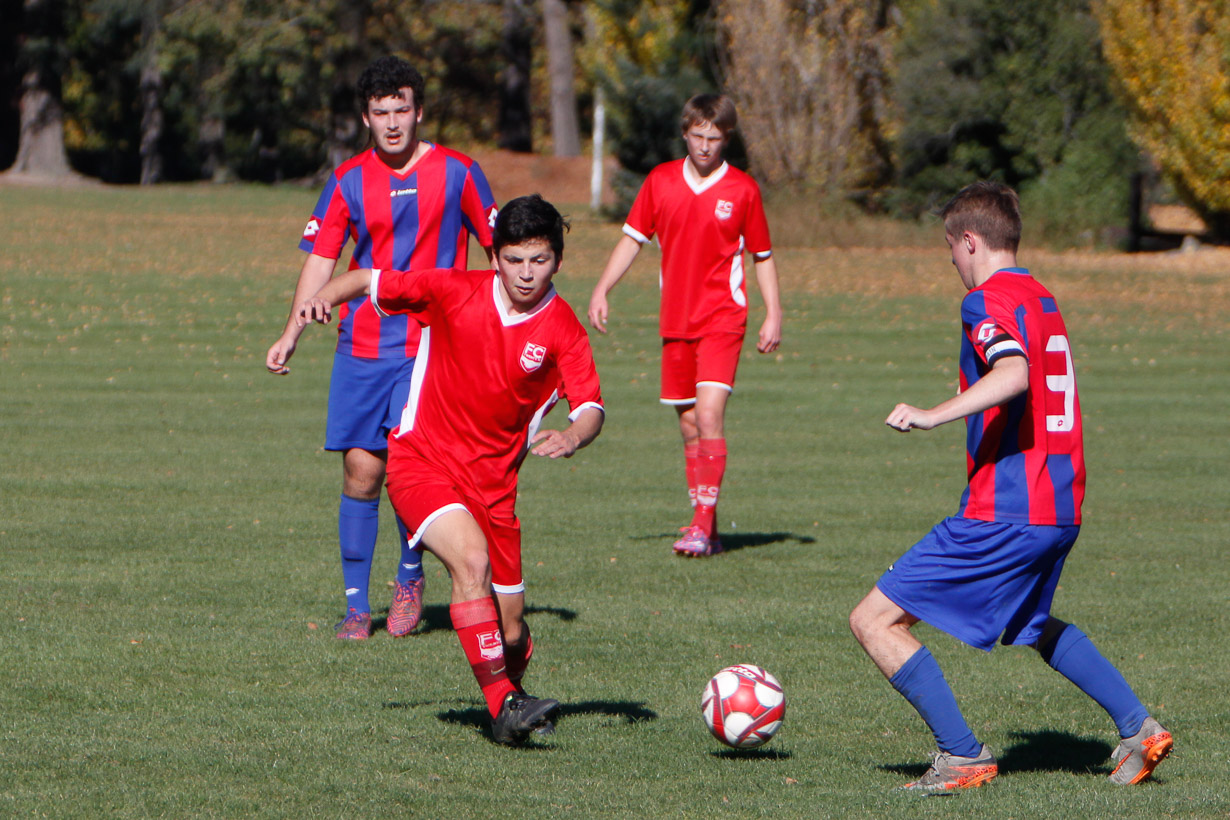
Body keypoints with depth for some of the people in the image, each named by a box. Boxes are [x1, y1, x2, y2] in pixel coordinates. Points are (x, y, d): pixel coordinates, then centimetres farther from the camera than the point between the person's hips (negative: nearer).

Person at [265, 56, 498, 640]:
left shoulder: (455, 173, 1)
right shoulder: (348, 182, 5)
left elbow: (499, 246, 9)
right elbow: (320, 260, 6)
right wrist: (291, 334, -4)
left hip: (432, 346, -2)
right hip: (362, 346, 2)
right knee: (361, 471, -1)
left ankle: (410, 577, 6)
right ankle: (356, 604, 9)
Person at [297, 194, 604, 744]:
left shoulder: (562, 330, -6)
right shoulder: (454, 293, -8)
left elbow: (591, 406, -12)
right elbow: (370, 281, 2)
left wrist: (572, 436, -35)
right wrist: (326, 296, -19)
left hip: (493, 480, 2)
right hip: (422, 461, -2)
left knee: (510, 629, 2)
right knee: (471, 559, -30)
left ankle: (512, 687, 37)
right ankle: (502, 704, -28)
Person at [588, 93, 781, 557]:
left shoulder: (742, 189, -2)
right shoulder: (661, 181, 4)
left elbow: (762, 256, 6)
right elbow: (633, 239, 10)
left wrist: (773, 314, 0)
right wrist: (601, 290, 1)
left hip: (722, 319, -4)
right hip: (675, 322, 4)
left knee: (709, 415, -18)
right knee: (688, 424, 8)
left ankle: (704, 524, -18)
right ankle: (704, 527, 17)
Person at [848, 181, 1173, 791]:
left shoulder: (988, 300, -12)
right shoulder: (1042, 300, 16)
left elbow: (1014, 374, -31)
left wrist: (933, 416, -37)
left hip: (1004, 510, -10)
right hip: (1061, 509, 10)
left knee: (875, 620, -6)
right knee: (1031, 623, 36)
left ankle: (963, 755, -7)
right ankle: (1138, 727, 30)